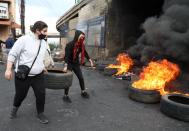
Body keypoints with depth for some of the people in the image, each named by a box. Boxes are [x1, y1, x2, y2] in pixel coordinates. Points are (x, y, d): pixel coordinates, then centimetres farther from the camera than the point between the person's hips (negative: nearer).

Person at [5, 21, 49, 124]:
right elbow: (12, 54, -12)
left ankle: (40, 114, 24)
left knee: (41, 94, 2)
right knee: (20, 95, 14)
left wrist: (43, 67, 22)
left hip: (38, 76, 5)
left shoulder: (44, 43, 4)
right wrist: (8, 69, -15)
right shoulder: (24, 39, -16)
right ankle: (15, 107, 47)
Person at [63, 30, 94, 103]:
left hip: (76, 64, 6)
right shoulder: (69, 45, -22)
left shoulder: (81, 45, -5)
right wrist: (65, 66, -40)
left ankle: (83, 92, 31)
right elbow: (66, 56, -30)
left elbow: (85, 53, 8)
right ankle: (66, 95, 11)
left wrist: (90, 60, 6)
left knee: (81, 78, 11)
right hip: (69, 64, -6)